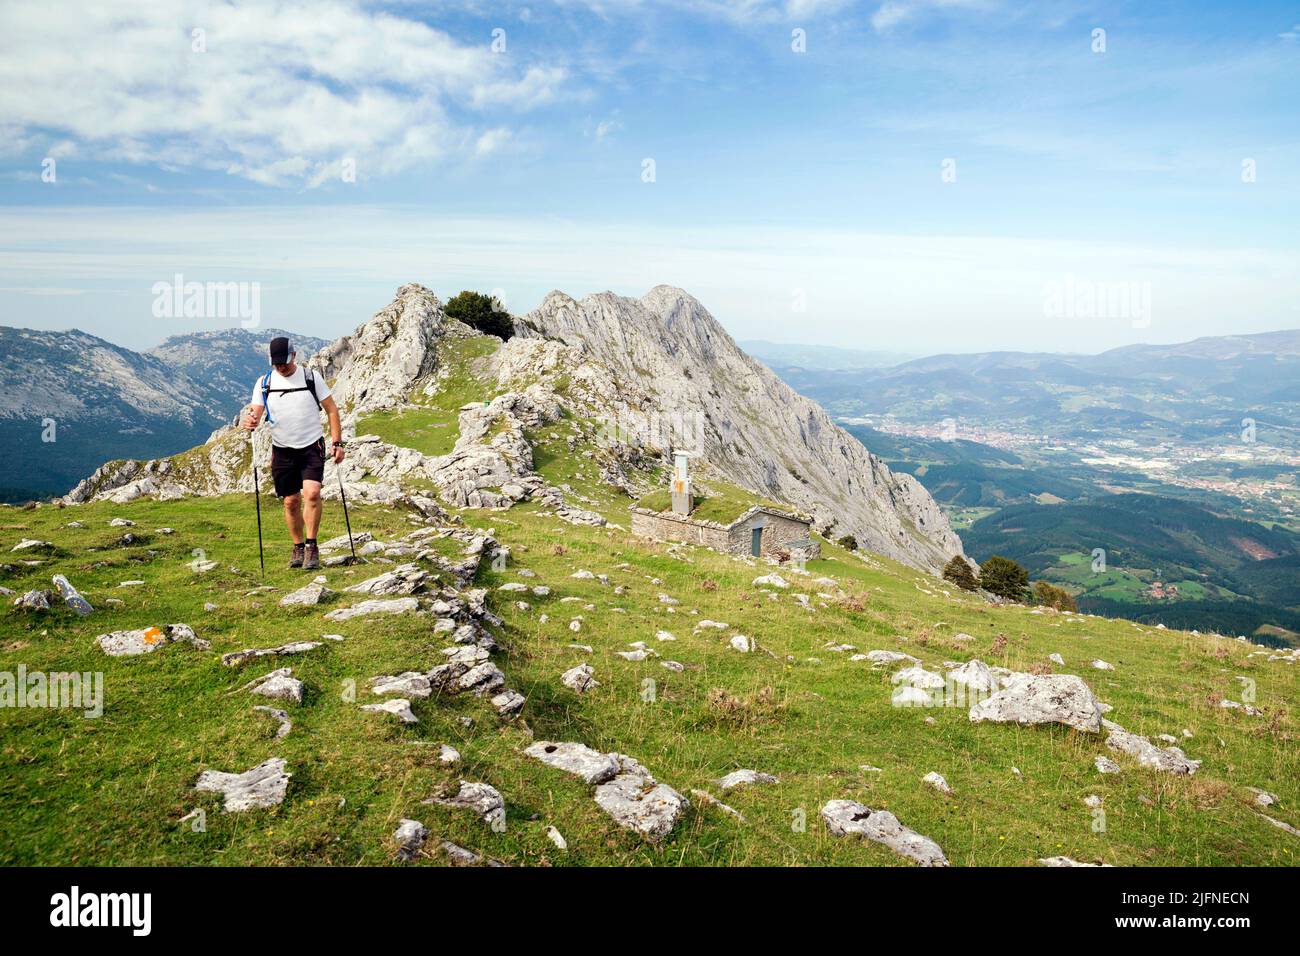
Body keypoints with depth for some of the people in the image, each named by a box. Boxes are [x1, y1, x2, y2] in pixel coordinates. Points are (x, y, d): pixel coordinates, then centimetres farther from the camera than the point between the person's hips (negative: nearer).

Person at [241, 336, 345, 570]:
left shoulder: (311, 377, -2)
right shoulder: (264, 382, 2)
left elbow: (331, 410, 2)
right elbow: (255, 412, -3)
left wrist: (337, 442, -5)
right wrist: (251, 422, -29)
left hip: (312, 446, -2)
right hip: (283, 450, 2)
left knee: (312, 493, -20)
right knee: (291, 501, 7)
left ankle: (311, 546, -11)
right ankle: (298, 547, 24)